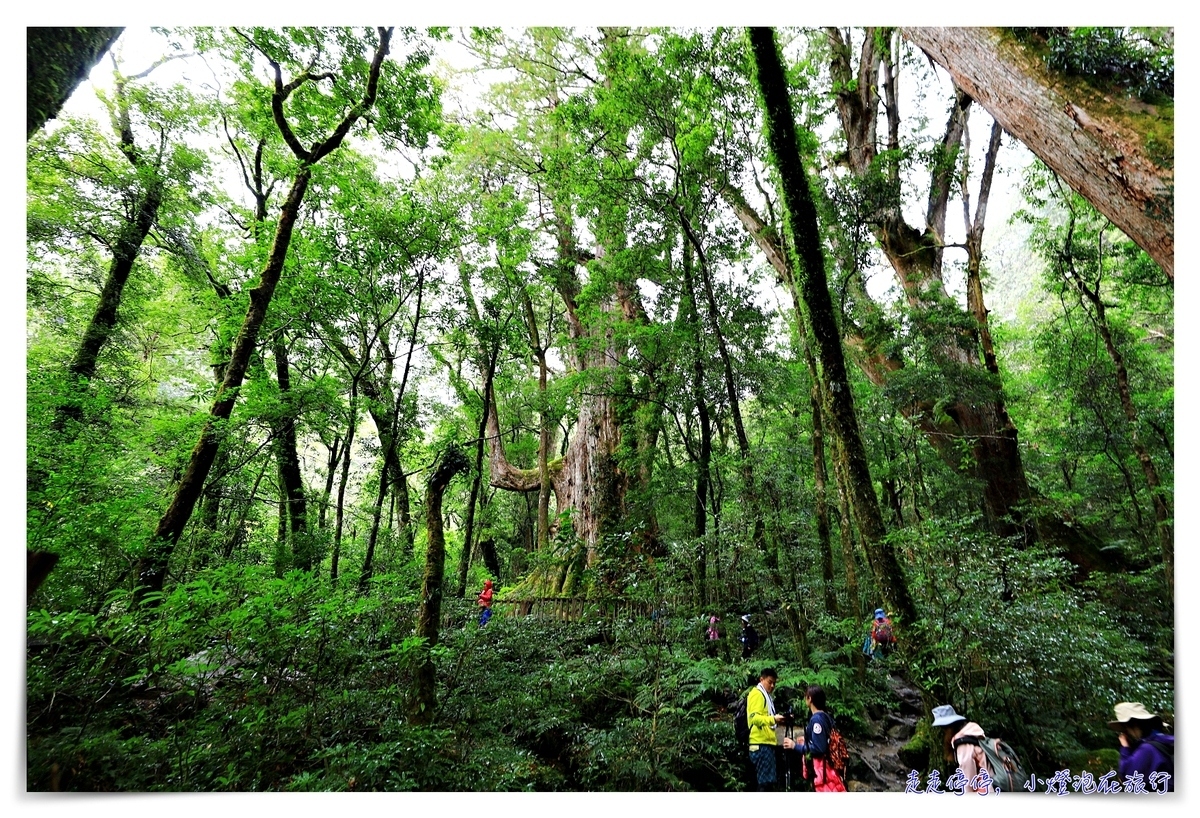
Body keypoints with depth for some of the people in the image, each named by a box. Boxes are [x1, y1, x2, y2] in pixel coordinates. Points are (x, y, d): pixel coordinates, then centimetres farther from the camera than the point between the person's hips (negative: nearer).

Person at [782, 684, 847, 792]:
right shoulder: (826, 717, 9)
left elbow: (819, 748, -20)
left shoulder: (816, 719, -18)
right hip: (827, 767, 10)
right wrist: (806, 741, 25)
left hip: (822, 770, -10)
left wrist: (795, 745, -12)